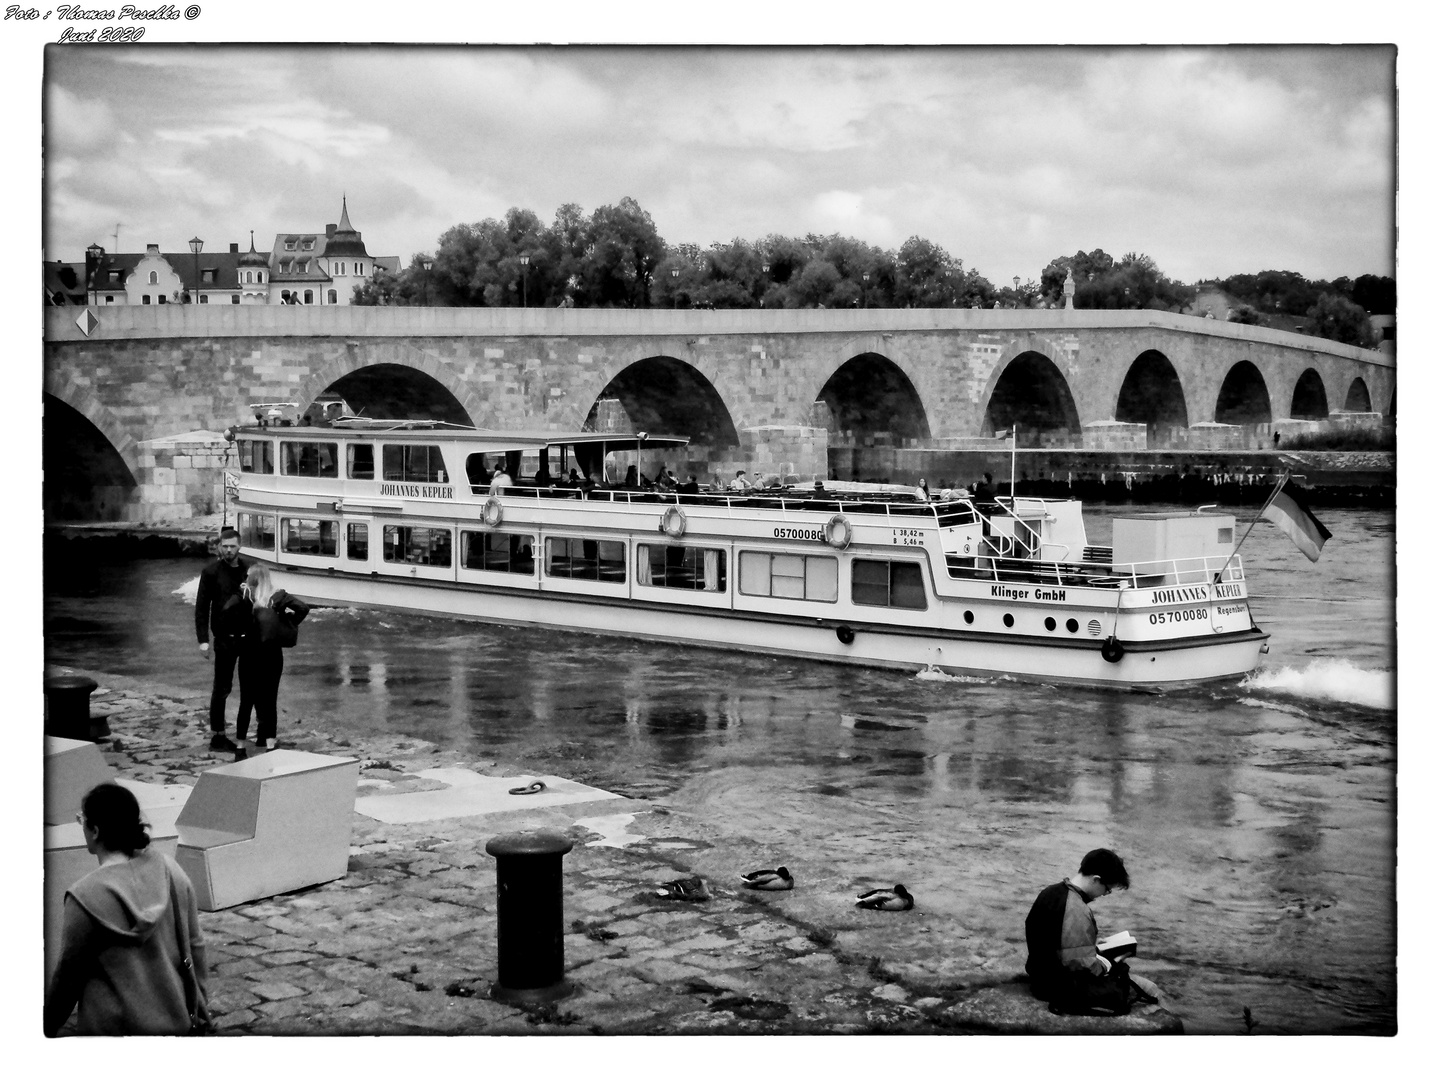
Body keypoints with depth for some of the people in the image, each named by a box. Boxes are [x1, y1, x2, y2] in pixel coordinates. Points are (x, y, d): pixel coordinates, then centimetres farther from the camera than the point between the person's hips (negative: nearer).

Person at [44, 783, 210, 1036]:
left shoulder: (85, 896, -18)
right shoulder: (170, 870, -3)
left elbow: (68, 973, -7)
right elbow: (194, 944, 6)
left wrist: (49, 1027, 9)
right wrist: (198, 1002, 19)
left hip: (114, 1028, -5)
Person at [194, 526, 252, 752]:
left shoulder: (248, 570, 7)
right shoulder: (211, 572, -2)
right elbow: (201, 607, -4)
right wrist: (203, 639, -10)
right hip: (225, 637, -3)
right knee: (222, 687, 3)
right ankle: (217, 735, 11)